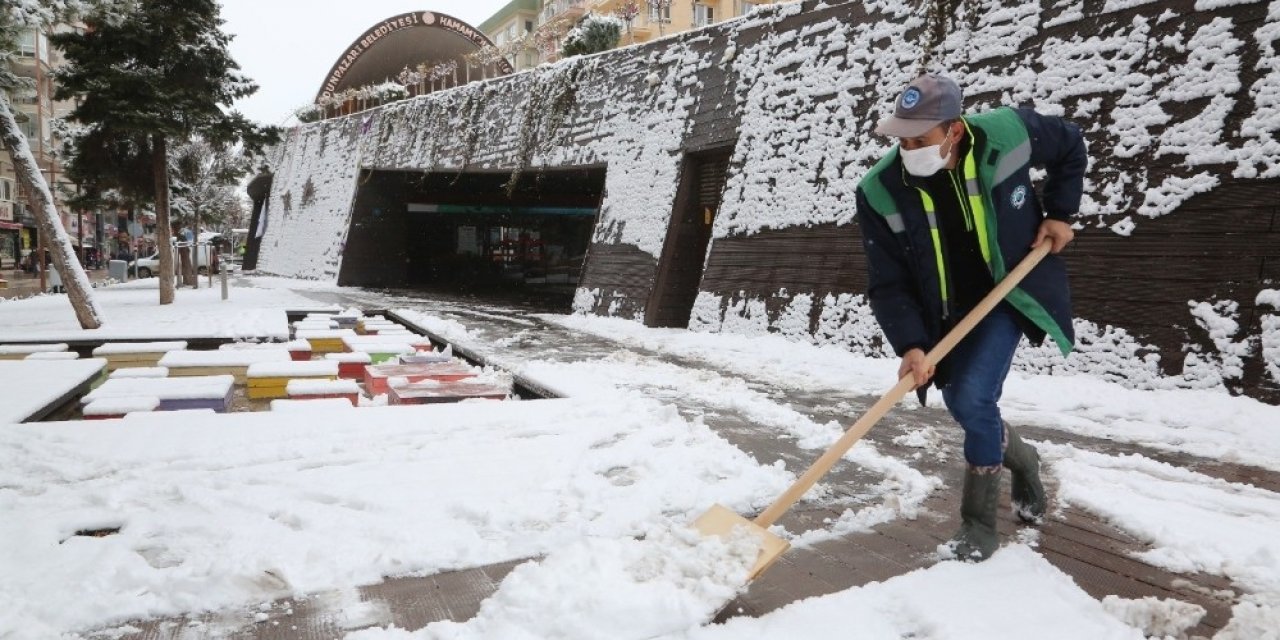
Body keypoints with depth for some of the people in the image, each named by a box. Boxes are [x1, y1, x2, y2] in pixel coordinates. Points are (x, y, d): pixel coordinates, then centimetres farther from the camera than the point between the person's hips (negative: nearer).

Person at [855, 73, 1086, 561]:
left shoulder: (1008, 133, -23)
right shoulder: (881, 192, -24)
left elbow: (1071, 147, 2)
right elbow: (888, 284, -19)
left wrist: (1059, 213, -4)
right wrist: (910, 344, -30)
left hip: (1009, 290, -2)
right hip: (946, 312, 3)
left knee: (972, 398, -17)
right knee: (963, 406, 13)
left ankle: (980, 523, 3)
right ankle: (1022, 462, 47)